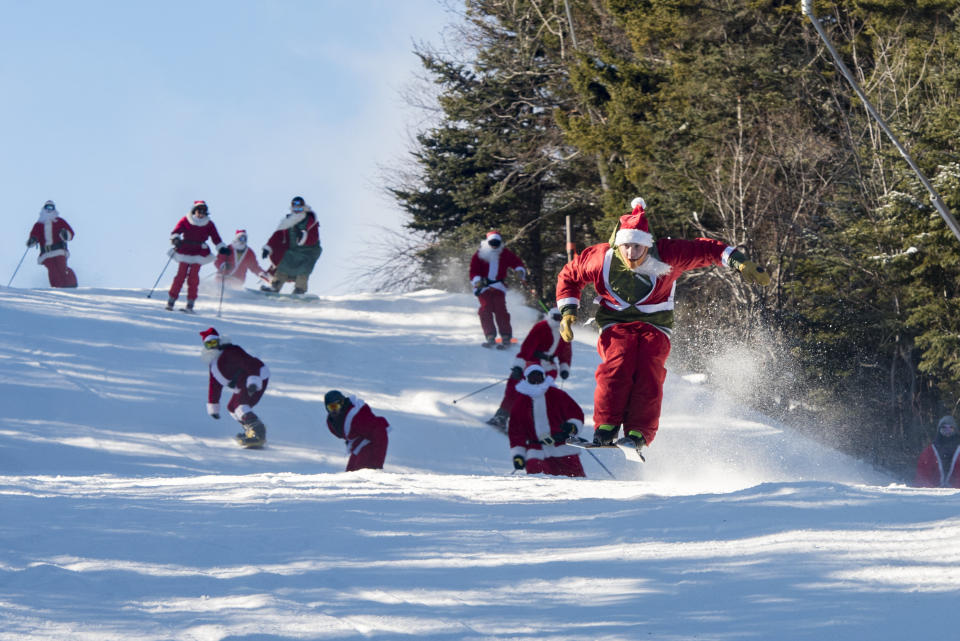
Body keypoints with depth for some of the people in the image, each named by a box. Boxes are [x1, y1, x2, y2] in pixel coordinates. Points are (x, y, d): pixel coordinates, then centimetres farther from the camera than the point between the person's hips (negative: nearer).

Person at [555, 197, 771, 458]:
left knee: (649, 375, -25)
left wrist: (740, 262, -15)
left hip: (654, 327, 0)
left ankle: (638, 434, -26)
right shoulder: (602, 259, -12)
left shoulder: (667, 256, -17)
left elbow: (706, 250, -7)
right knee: (618, 366, -28)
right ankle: (605, 428, -27)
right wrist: (567, 312, -3)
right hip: (616, 325, 0)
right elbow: (569, 276, 6)